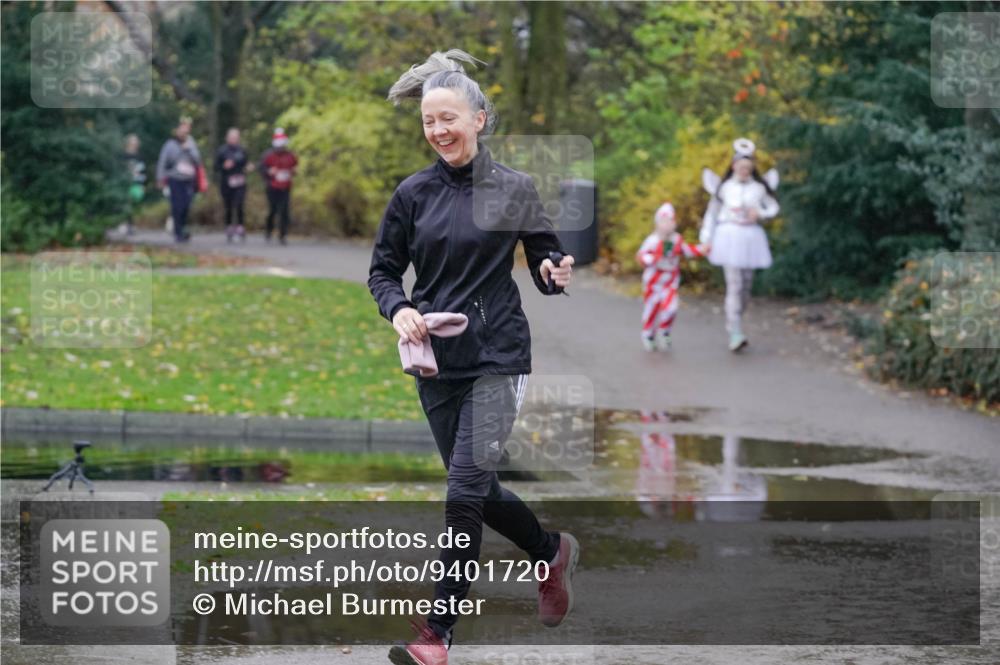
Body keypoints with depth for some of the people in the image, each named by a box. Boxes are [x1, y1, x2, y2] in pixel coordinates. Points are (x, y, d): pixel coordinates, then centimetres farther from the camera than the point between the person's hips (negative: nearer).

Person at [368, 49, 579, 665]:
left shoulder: (515, 188, -2)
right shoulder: (414, 193, 3)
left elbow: (544, 257, 6)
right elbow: (383, 271, 9)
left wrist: (555, 273, -17)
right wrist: (399, 309, -11)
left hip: (497, 356, -4)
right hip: (436, 360, 4)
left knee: (466, 487, -12)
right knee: (476, 488, 13)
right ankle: (552, 550, 42)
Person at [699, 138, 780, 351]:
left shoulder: (760, 187, 4)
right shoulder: (724, 187, 2)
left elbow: (773, 208, 13)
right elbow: (712, 213, 6)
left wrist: (760, 214, -8)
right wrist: (706, 240, 1)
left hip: (751, 239, 3)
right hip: (729, 237, -3)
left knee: (746, 285, 6)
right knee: (734, 285, -12)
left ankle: (733, 324, 24)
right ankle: (735, 334, -16)